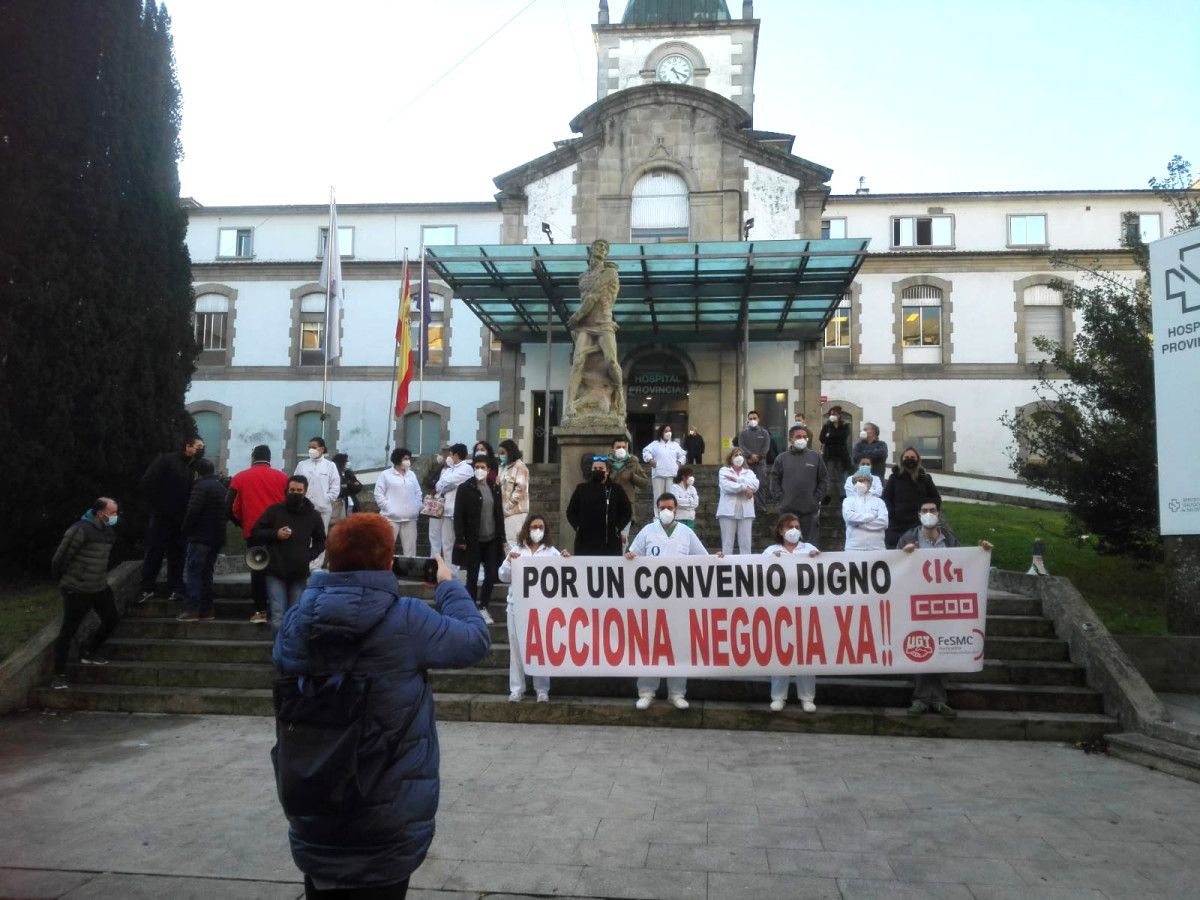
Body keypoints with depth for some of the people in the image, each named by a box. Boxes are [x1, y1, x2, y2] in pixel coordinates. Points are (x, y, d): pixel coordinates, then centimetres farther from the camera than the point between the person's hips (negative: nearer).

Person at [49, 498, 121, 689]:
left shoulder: (109, 532, 5)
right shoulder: (80, 530, -21)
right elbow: (60, 557, -17)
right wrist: (62, 581, -5)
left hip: (100, 587, 8)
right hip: (77, 590, -8)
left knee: (112, 619, 12)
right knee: (68, 631, -2)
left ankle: (89, 653, 31)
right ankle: (59, 674, 8)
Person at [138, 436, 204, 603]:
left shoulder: (194, 467, 10)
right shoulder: (166, 460, -3)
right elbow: (148, 482, -8)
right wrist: (155, 506, -8)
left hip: (181, 519, 4)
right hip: (162, 516, -4)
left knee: (177, 554, 7)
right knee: (154, 552, 2)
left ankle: (176, 588, 12)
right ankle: (147, 588, 10)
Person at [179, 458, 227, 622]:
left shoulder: (201, 486, -9)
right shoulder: (221, 487, 16)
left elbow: (193, 511, -17)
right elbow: (227, 512, 18)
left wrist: (186, 530, -6)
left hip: (200, 537, -8)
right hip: (217, 538, 8)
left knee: (192, 573, -5)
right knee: (206, 573, 13)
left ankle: (191, 609, -10)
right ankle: (206, 609, 12)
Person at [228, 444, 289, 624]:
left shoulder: (240, 477, 4)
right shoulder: (281, 477, 3)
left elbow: (229, 508, 3)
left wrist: (241, 523, 16)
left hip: (253, 531, 0)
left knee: (257, 569, 6)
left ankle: (260, 611, 4)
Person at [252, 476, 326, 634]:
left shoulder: (314, 515, 6)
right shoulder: (274, 510, 2)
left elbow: (321, 541, 16)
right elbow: (256, 531, 6)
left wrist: (309, 556, -2)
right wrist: (275, 534, -11)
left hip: (300, 574, 1)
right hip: (276, 572, -1)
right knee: (278, 616, -6)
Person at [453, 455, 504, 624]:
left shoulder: (495, 488, 9)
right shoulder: (465, 488, -4)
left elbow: (499, 513, 12)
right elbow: (458, 515, -7)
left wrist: (501, 537, 7)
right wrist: (460, 539, -13)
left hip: (491, 540, 4)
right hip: (473, 540, -4)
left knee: (492, 575, 6)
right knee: (472, 577, 4)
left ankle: (483, 606, 22)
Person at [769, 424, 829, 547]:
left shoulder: (815, 456, 6)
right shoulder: (782, 458, 6)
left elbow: (824, 479, 7)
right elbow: (774, 480, 6)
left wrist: (816, 498, -1)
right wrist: (780, 497, -3)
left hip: (809, 509, 0)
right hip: (788, 508, 0)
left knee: (811, 541, 4)